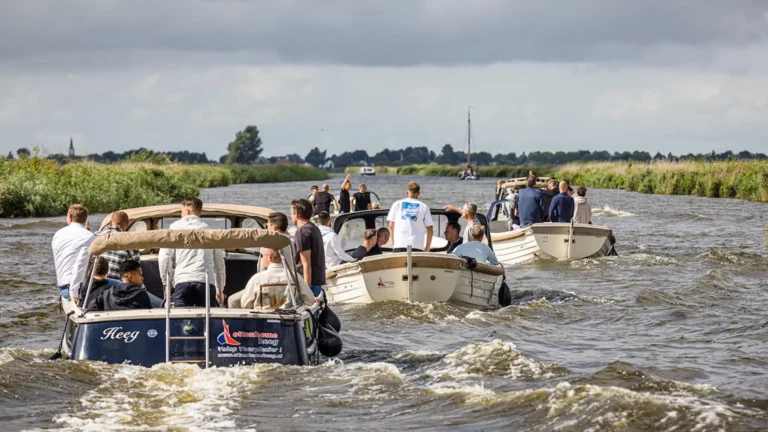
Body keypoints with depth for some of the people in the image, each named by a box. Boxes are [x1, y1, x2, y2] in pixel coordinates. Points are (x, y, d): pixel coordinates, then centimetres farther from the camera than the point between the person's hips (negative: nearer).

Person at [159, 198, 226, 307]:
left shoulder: (175, 228, 8)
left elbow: (164, 257, 2)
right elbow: (219, 261, 18)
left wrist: (166, 283, 10)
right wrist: (220, 290, 25)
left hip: (183, 282, -2)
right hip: (207, 282, 2)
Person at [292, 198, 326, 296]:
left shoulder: (302, 232, -13)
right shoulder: (315, 229, 17)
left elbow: (306, 264, -18)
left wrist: (306, 290, -20)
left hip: (311, 283, -9)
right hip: (319, 281, 9)